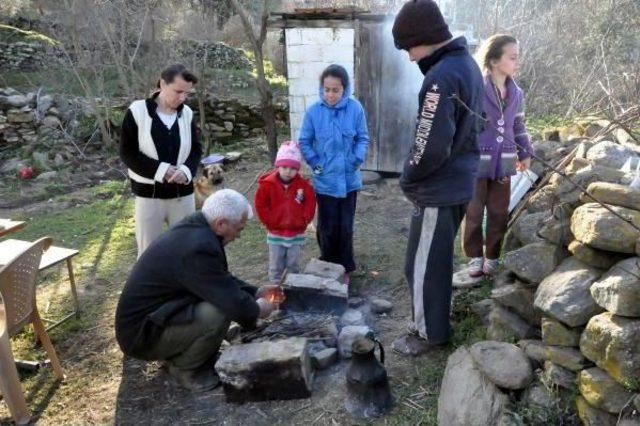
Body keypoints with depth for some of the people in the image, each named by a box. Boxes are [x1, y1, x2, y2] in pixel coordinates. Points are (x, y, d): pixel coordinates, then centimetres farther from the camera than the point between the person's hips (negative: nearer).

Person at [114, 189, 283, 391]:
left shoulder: (193, 229, 1)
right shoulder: (199, 247, -30)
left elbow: (222, 279, 17)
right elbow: (237, 306, -29)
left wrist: (255, 292, 10)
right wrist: (258, 309, -8)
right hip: (140, 334, -10)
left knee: (220, 298, 7)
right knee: (219, 313, -25)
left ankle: (176, 354, 16)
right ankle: (183, 368, 1)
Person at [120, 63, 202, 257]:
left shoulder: (187, 113, 1)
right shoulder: (137, 111, -9)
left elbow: (196, 149, 8)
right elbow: (127, 152, -9)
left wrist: (186, 170, -14)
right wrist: (161, 170, -19)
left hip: (182, 194, 3)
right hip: (149, 194, -3)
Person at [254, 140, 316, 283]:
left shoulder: (303, 184, -9)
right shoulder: (268, 184, -11)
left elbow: (310, 204, 0)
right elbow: (260, 205, -4)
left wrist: (303, 221, -5)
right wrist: (270, 221, -6)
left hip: (296, 233, 1)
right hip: (275, 234, -1)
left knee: (293, 265, 13)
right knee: (276, 265, 11)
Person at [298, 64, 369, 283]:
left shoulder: (355, 108, -9)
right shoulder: (314, 111, -9)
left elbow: (363, 139, 1)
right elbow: (304, 142, 1)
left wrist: (357, 160, -11)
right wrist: (315, 164, -8)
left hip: (349, 179, 1)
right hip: (325, 180, 0)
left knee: (346, 227, 11)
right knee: (327, 228, 8)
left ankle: (344, 269, 28)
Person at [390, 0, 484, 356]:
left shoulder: (441, 77, -23)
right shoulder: (467, 63, 9)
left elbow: (431, 147, -27)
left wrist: (408, 179, -9)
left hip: (439, 189, -10)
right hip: (459, 182, 10)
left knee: (423, 265, 5)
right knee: (438, 259, 22)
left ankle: (430, 333, 21)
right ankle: (431, 320, 38)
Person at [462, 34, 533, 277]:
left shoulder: (517, 94, 6)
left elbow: (519, 126, 17)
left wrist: (525, 153, 16)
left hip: (503, 163, 5)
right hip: (476, 162, -5)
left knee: (499, 214, 11)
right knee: (473, 213, 6)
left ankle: (492, 258, 26)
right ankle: (475, 257, 22)